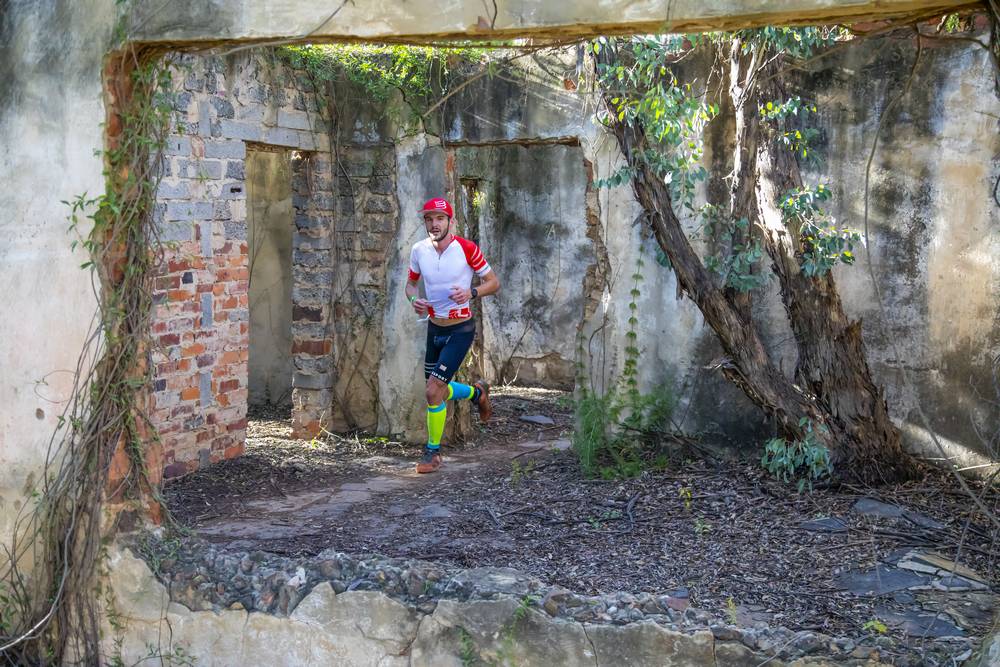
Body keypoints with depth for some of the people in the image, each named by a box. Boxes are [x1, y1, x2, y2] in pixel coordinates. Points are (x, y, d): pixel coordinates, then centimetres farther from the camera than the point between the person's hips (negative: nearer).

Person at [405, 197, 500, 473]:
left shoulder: (467, 249, -16)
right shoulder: (419, 250, -4)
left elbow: (493, 282, -6)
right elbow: (411, 282, 13)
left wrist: (471, 292, -25)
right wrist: (414, 299, -10)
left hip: (461, 329, -6)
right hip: (434, 327, 6)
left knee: (433, 390, -15)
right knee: (438, 390, 17)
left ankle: (433, 451, 4)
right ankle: (478, 392, 47)